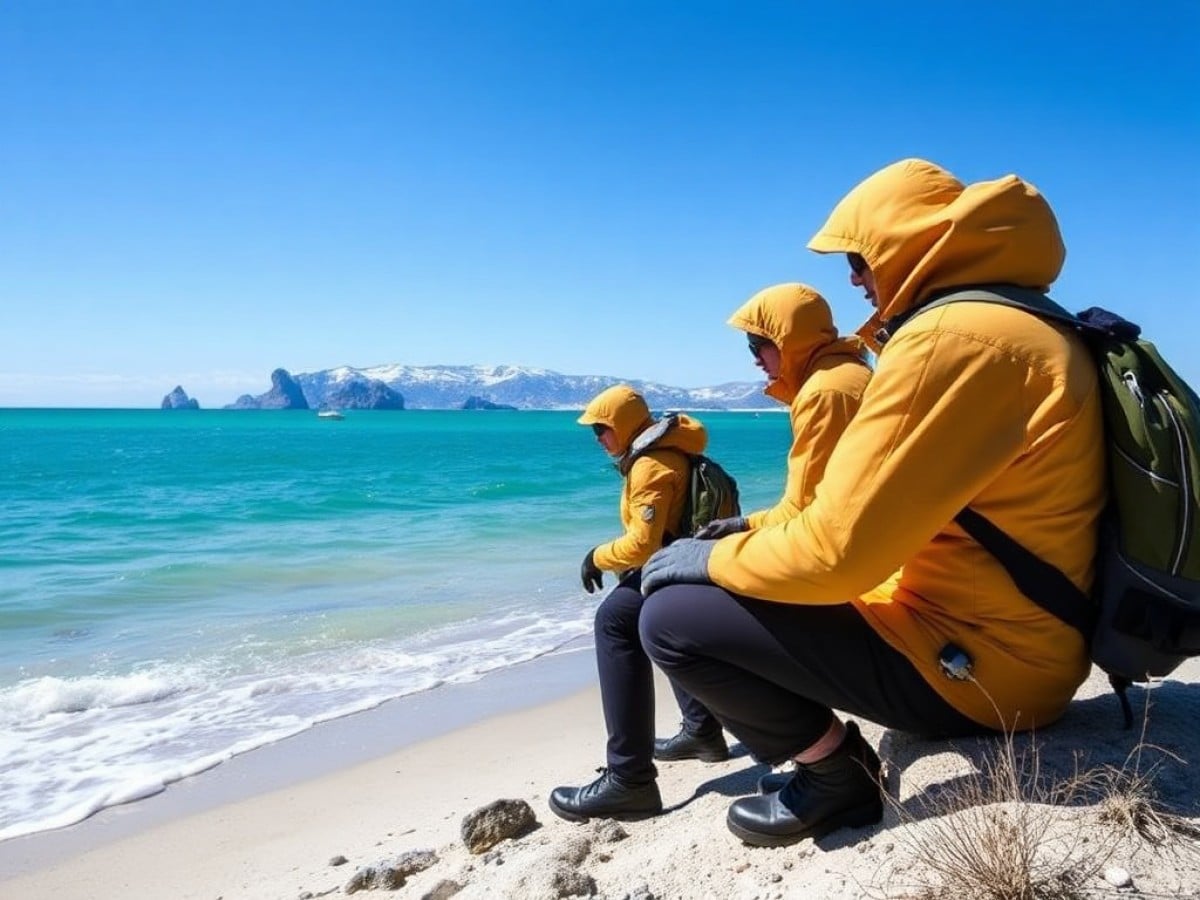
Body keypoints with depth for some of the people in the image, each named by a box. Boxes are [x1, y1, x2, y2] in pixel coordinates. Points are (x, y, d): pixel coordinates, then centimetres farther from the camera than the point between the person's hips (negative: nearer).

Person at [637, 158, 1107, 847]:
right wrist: (747, 535, 13)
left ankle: (837, 776, 6)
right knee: (759, 575, 22)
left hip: (976, 664, -10)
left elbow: (836, 551, -25)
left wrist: (708, 558, -7)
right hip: (1013, 641, 10)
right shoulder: (1017, 323, 11)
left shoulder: (953, 336, -22)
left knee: (672, 617, -13)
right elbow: (866, 509, 15)